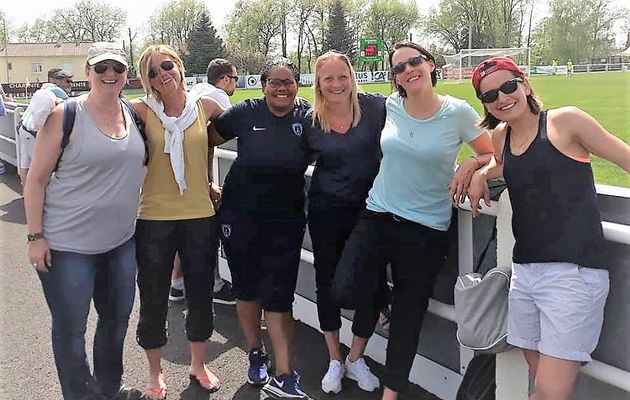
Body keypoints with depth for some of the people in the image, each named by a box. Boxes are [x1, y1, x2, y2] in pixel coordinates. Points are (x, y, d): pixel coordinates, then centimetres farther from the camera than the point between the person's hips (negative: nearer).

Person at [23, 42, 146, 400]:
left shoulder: (136, 115, 3)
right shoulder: (65, 116, -11)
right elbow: (36, 179, -9)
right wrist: (36, 236, -12)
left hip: (121, 241, 6)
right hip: (68, 245, -5)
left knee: (117, 318, 20)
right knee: (70, 329, 8)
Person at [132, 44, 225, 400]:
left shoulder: (206, 107, 0)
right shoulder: (141, 110, -5)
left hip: (201, 215, 2)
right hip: (154, 218, -1)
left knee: (201, 293, 14)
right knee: (154, 298, 10)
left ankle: (199, 365, 37)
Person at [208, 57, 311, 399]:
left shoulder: (308, 115, -4)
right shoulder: (246, 113, -6)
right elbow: (208, 141, 4)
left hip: (286, 219, -1)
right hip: (241, 215, 1)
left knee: (279, 295, -2)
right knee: (247, 287, 13)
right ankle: (256, 354, 35)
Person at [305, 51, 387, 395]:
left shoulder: (376, 107, -9)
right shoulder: (311, 122, -4)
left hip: (370, 208, -1)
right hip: (326, 212, 1)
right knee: (328, 283, 10)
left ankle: (356, 359, 27)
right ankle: (334, 361, 31)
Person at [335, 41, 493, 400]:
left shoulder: (459, 112, -9)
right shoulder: (391, 106, 0)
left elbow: (493, 155, 1)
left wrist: (470, 164, -15)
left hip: (427, 228, -2)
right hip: (378, 216, 3)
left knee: (408, 314, 9)